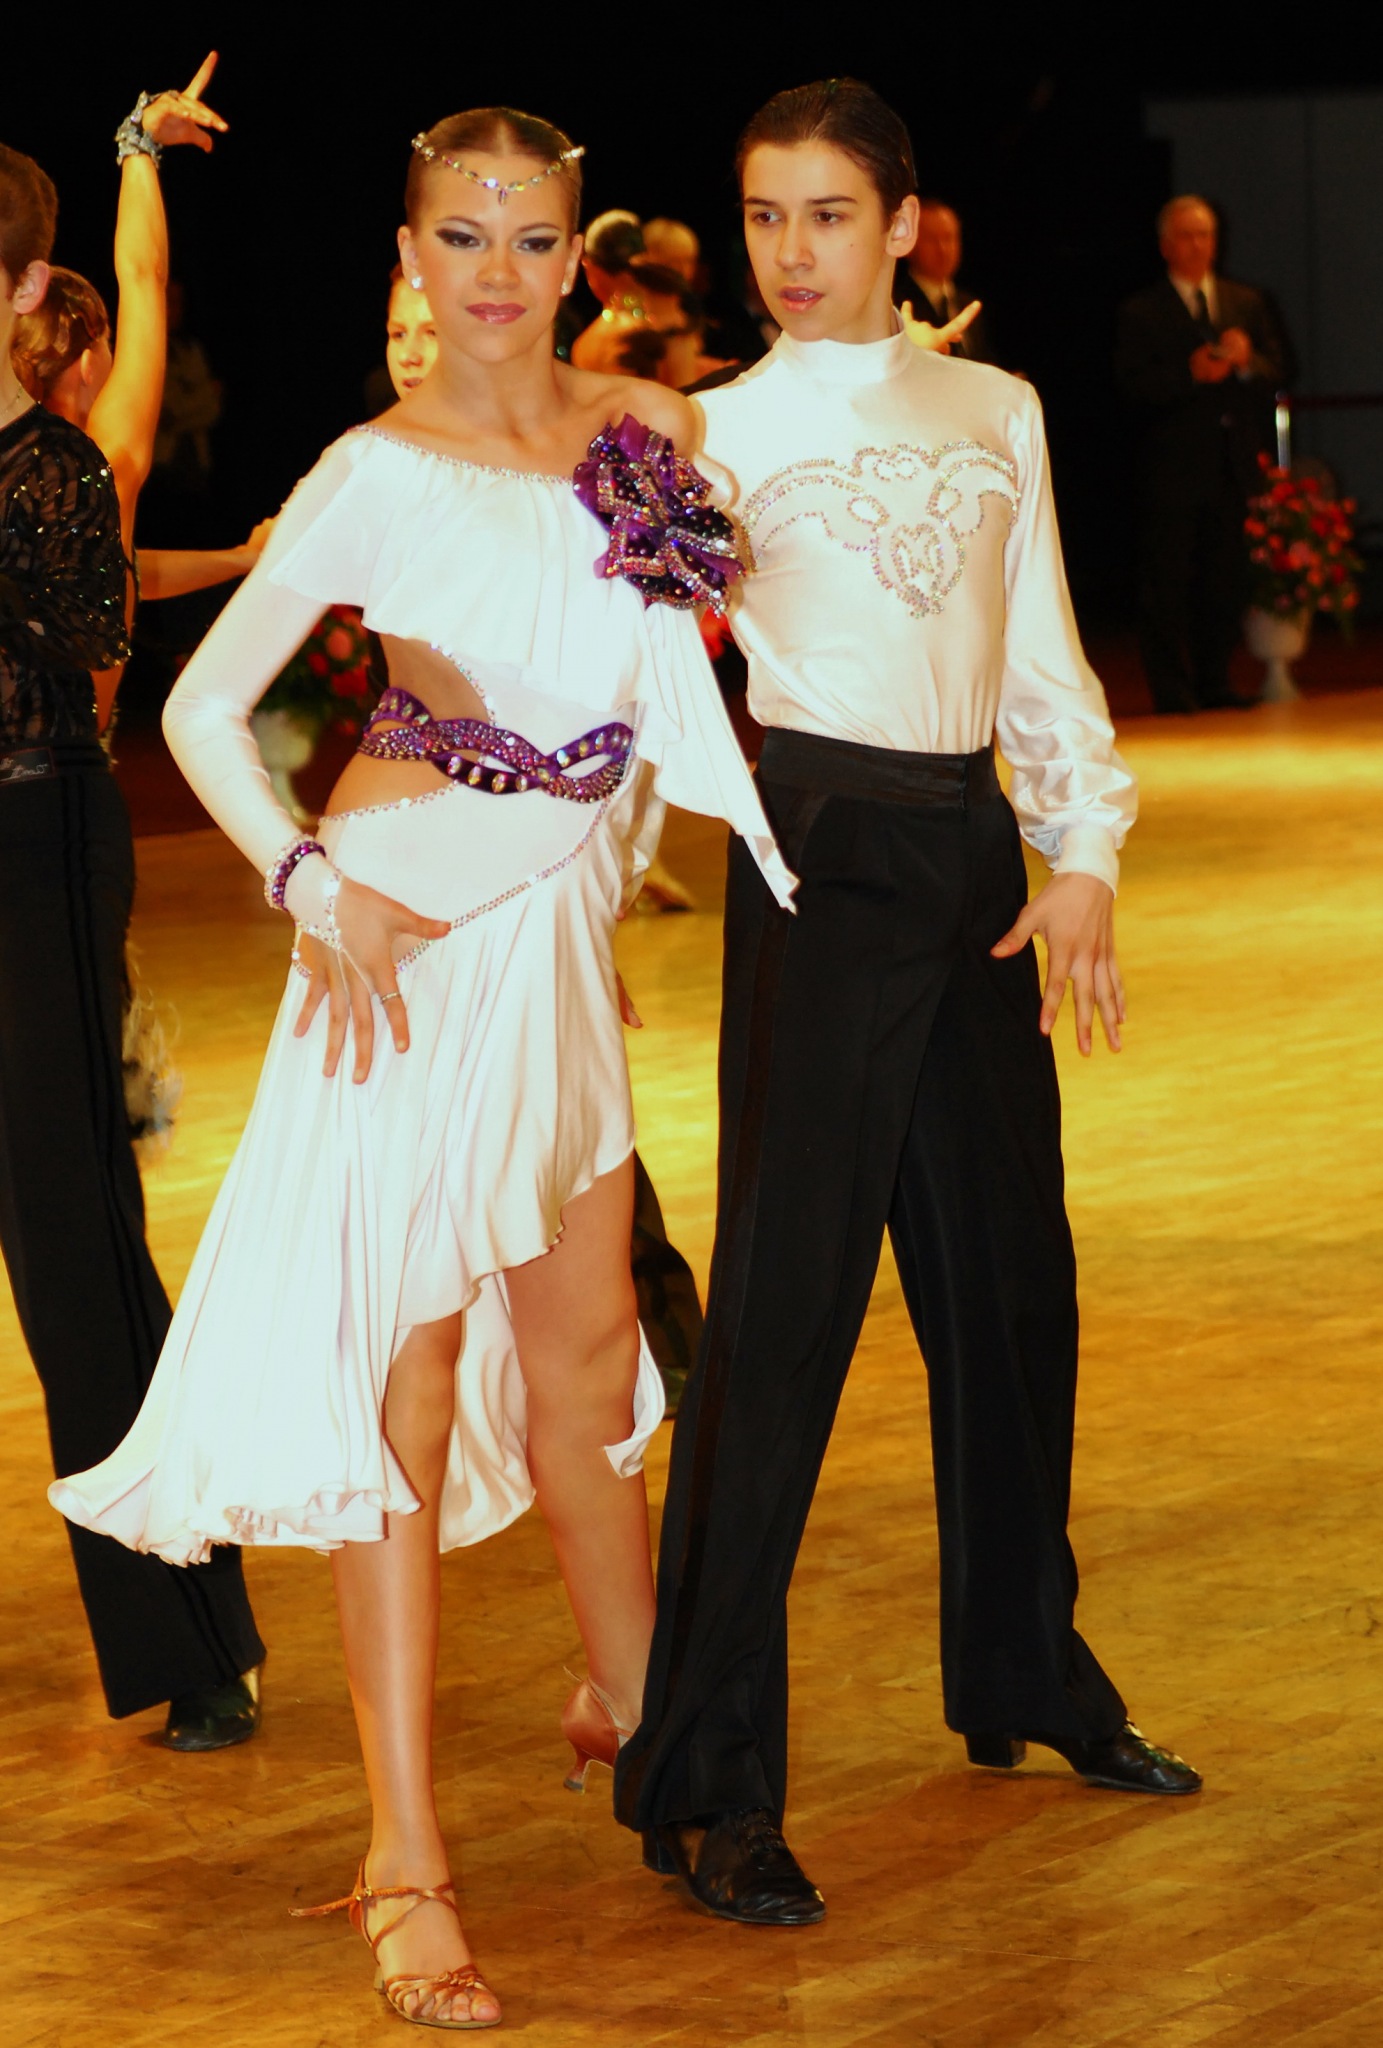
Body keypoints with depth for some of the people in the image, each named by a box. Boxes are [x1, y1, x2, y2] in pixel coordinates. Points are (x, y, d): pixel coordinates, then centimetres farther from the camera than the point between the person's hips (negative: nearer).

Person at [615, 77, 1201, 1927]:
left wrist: (1082, 852, 3)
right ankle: (708, 1781, -8)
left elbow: (1041, 652, 13)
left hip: (974, 850, 5)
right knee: (786, 1295, -10)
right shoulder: (721, 432, 2)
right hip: (822, 852, -5)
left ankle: (1025, 1673, 33)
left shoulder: (997, 415, 13)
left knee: (1008, 1273, 13)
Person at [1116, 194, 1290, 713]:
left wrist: (1248, 360, -12)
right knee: (1167, 585, -4)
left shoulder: (1248, 304, 16)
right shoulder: (1141, 313, 3)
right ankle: (1172, 690, 0)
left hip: (1236, 469, 4)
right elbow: (1133, 384, -8)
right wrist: (1190, 375, -21)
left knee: (1226, 582, 5)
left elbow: (1278, 370, 9)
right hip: (1173, 470, -4)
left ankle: (1214, 684, 14)